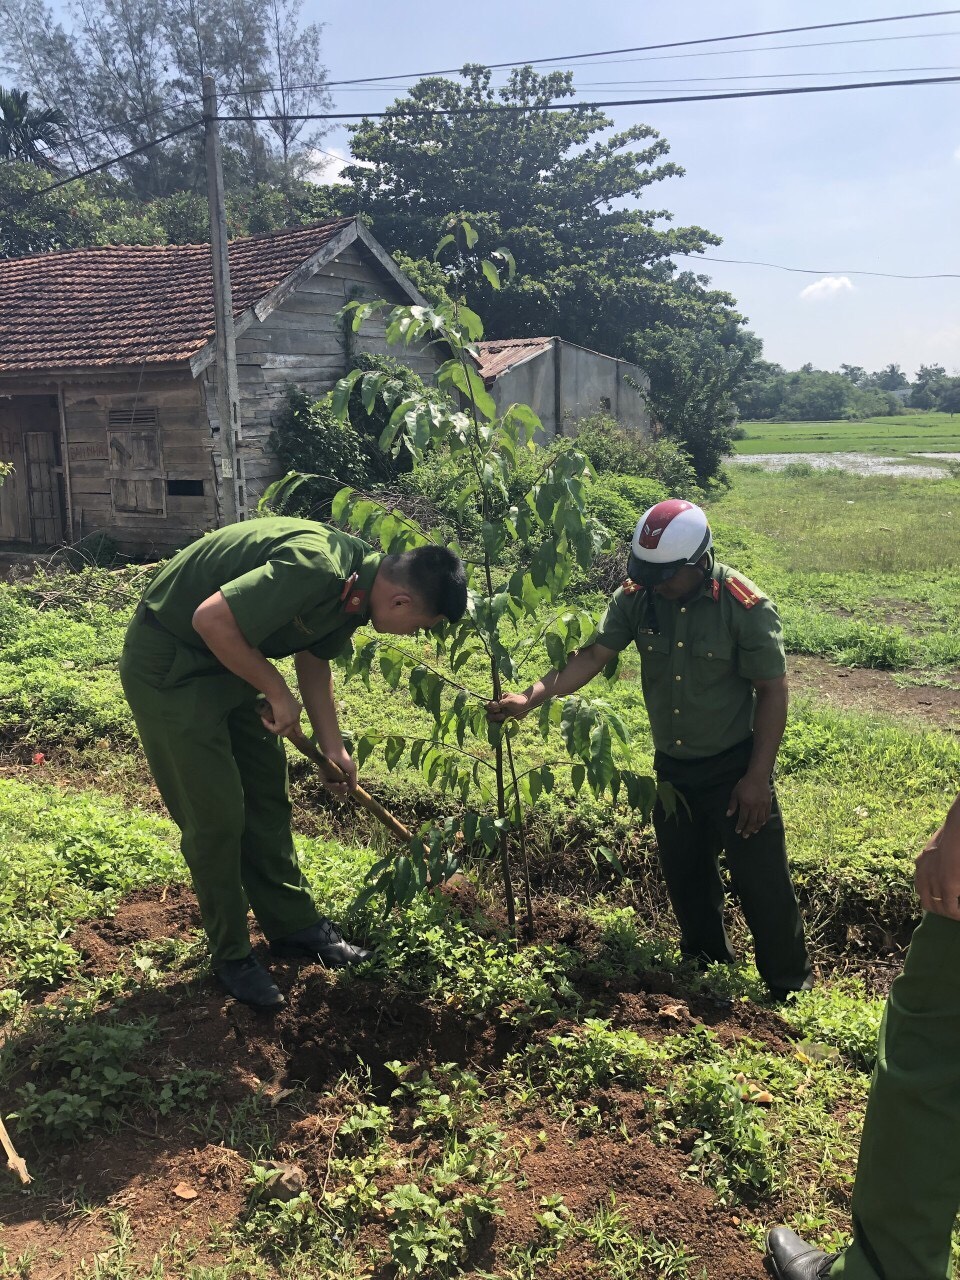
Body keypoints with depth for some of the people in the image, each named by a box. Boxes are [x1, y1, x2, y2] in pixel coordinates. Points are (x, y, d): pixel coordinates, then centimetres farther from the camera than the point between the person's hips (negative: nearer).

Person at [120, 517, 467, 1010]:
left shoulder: (359, 584, -3)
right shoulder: (315, 570, -34)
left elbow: (313, 658, 11)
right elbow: (211, 619, -34)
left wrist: (333, 746, 6)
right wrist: (277, 692, -22)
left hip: (227, 659, 9)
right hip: (167, 663, -9)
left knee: (267, 793, 13)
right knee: (216, 813, -3)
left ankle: (293, 924, 27)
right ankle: (231, 955, 15)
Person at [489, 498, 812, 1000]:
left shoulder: (745, 606, -20)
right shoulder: (636, 598, -10)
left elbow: (772, 690, -15)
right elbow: (592, 655, -14)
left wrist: (758, 776, -16)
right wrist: (532, 697, -30)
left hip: (734, 768, -5)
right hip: (671, 767, 5)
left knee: (762, 884, 3)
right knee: (685, 879, 19)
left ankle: (791, 992, 24)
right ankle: (707, 972, 42)